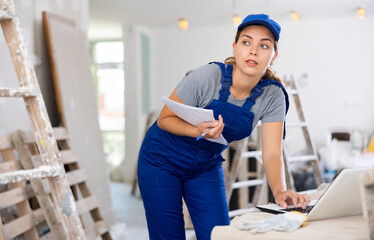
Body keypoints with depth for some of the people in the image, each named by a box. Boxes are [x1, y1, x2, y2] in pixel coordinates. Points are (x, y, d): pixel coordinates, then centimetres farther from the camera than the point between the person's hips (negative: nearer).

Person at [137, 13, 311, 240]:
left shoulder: (272, 96, -14)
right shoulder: (207, 77, -26)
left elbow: (272, 153, -17)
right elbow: (164, 119, -16)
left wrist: (280, 190, -36)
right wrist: (199, 131, -35)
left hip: (206, 167, 4)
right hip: (162, 160, -3)